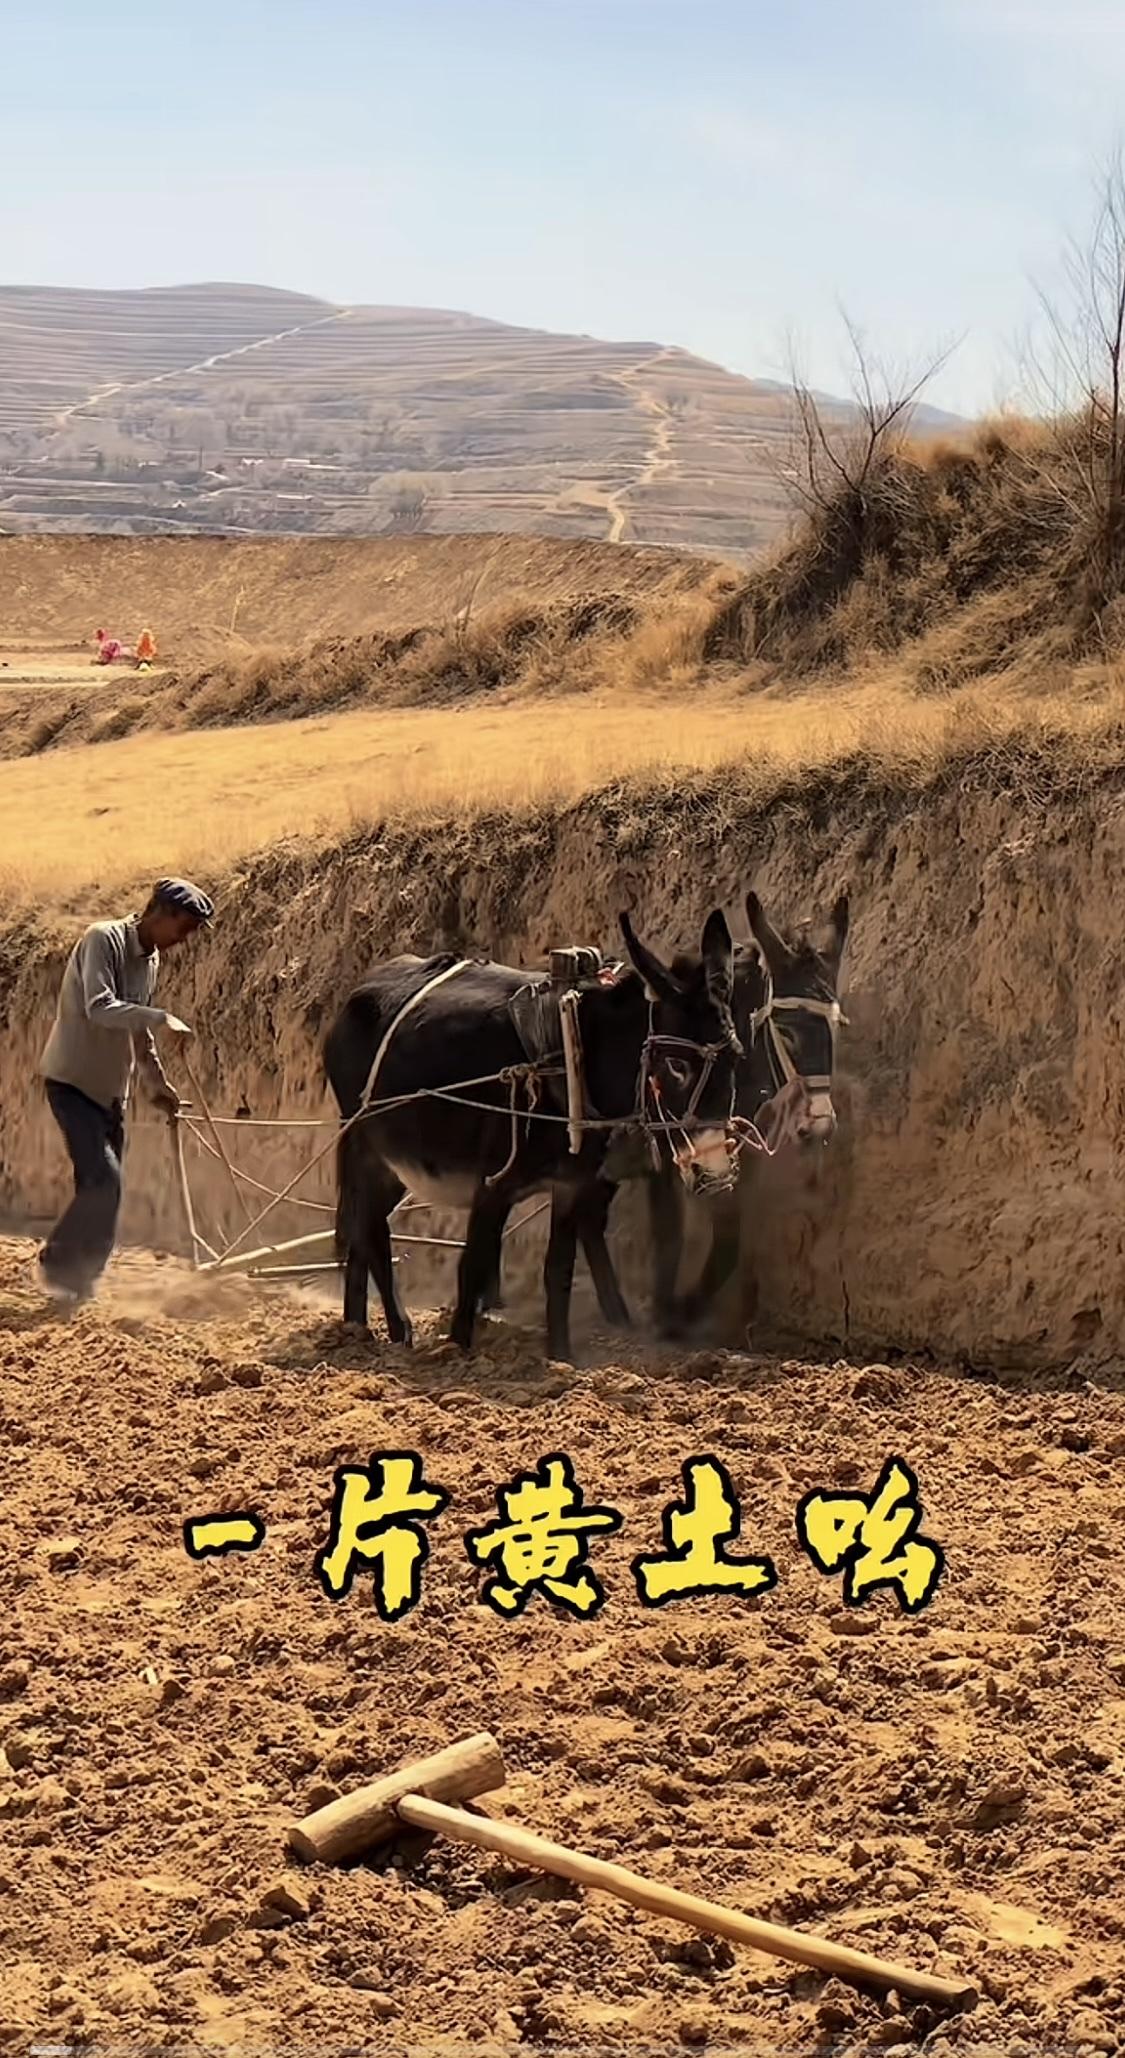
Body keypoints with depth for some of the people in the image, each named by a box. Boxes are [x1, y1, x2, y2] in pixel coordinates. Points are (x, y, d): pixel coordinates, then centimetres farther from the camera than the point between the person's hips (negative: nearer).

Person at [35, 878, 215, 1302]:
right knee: (103, 1179, -18)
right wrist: (160, 1017, -28)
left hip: (111, 1089, 8)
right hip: (72, 1080, -8)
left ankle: (79, 1283, 15)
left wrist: (158, 1085, 23)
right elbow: (99, 1007, -27)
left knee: (103, 1188, 7)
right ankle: (56, 1265, -5)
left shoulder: (151, 959, 11)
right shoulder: (104, 940, -14)